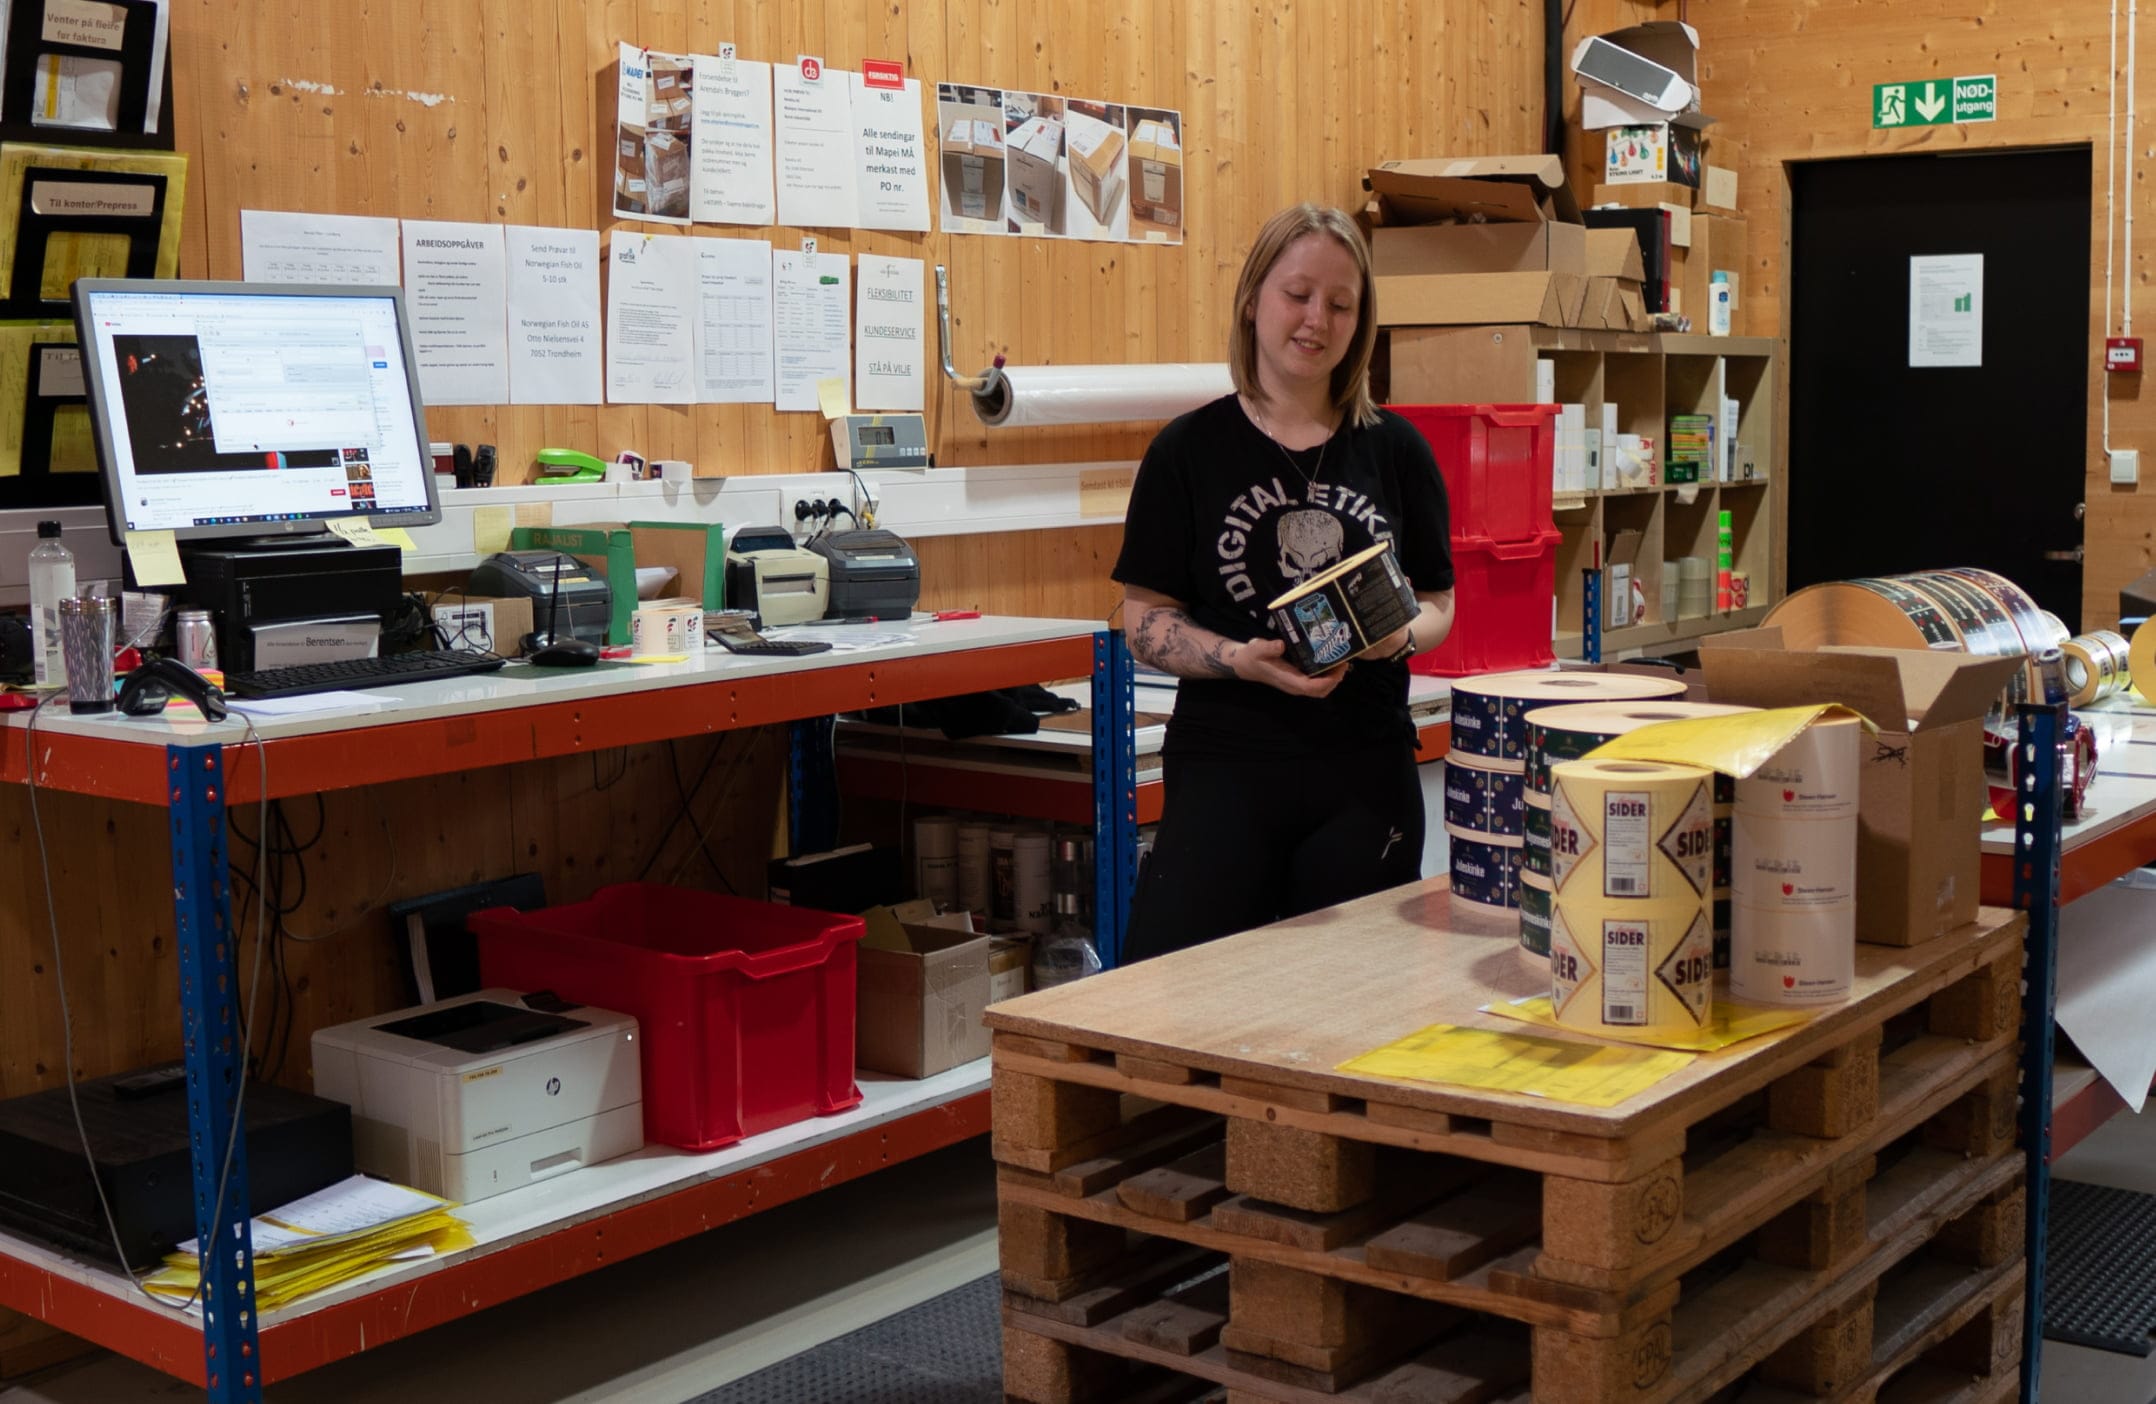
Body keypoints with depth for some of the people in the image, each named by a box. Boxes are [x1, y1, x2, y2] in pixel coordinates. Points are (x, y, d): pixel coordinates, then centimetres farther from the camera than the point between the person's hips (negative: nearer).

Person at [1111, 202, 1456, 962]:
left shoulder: (1394, 448, 8)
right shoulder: (1192, 448, 1)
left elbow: (1439, 602, 13)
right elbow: (1144, 617, -1)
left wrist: (1402, 634, -11)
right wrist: (1240, 659, -18)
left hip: (1367, 772, 2)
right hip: (1224, 764, -2)